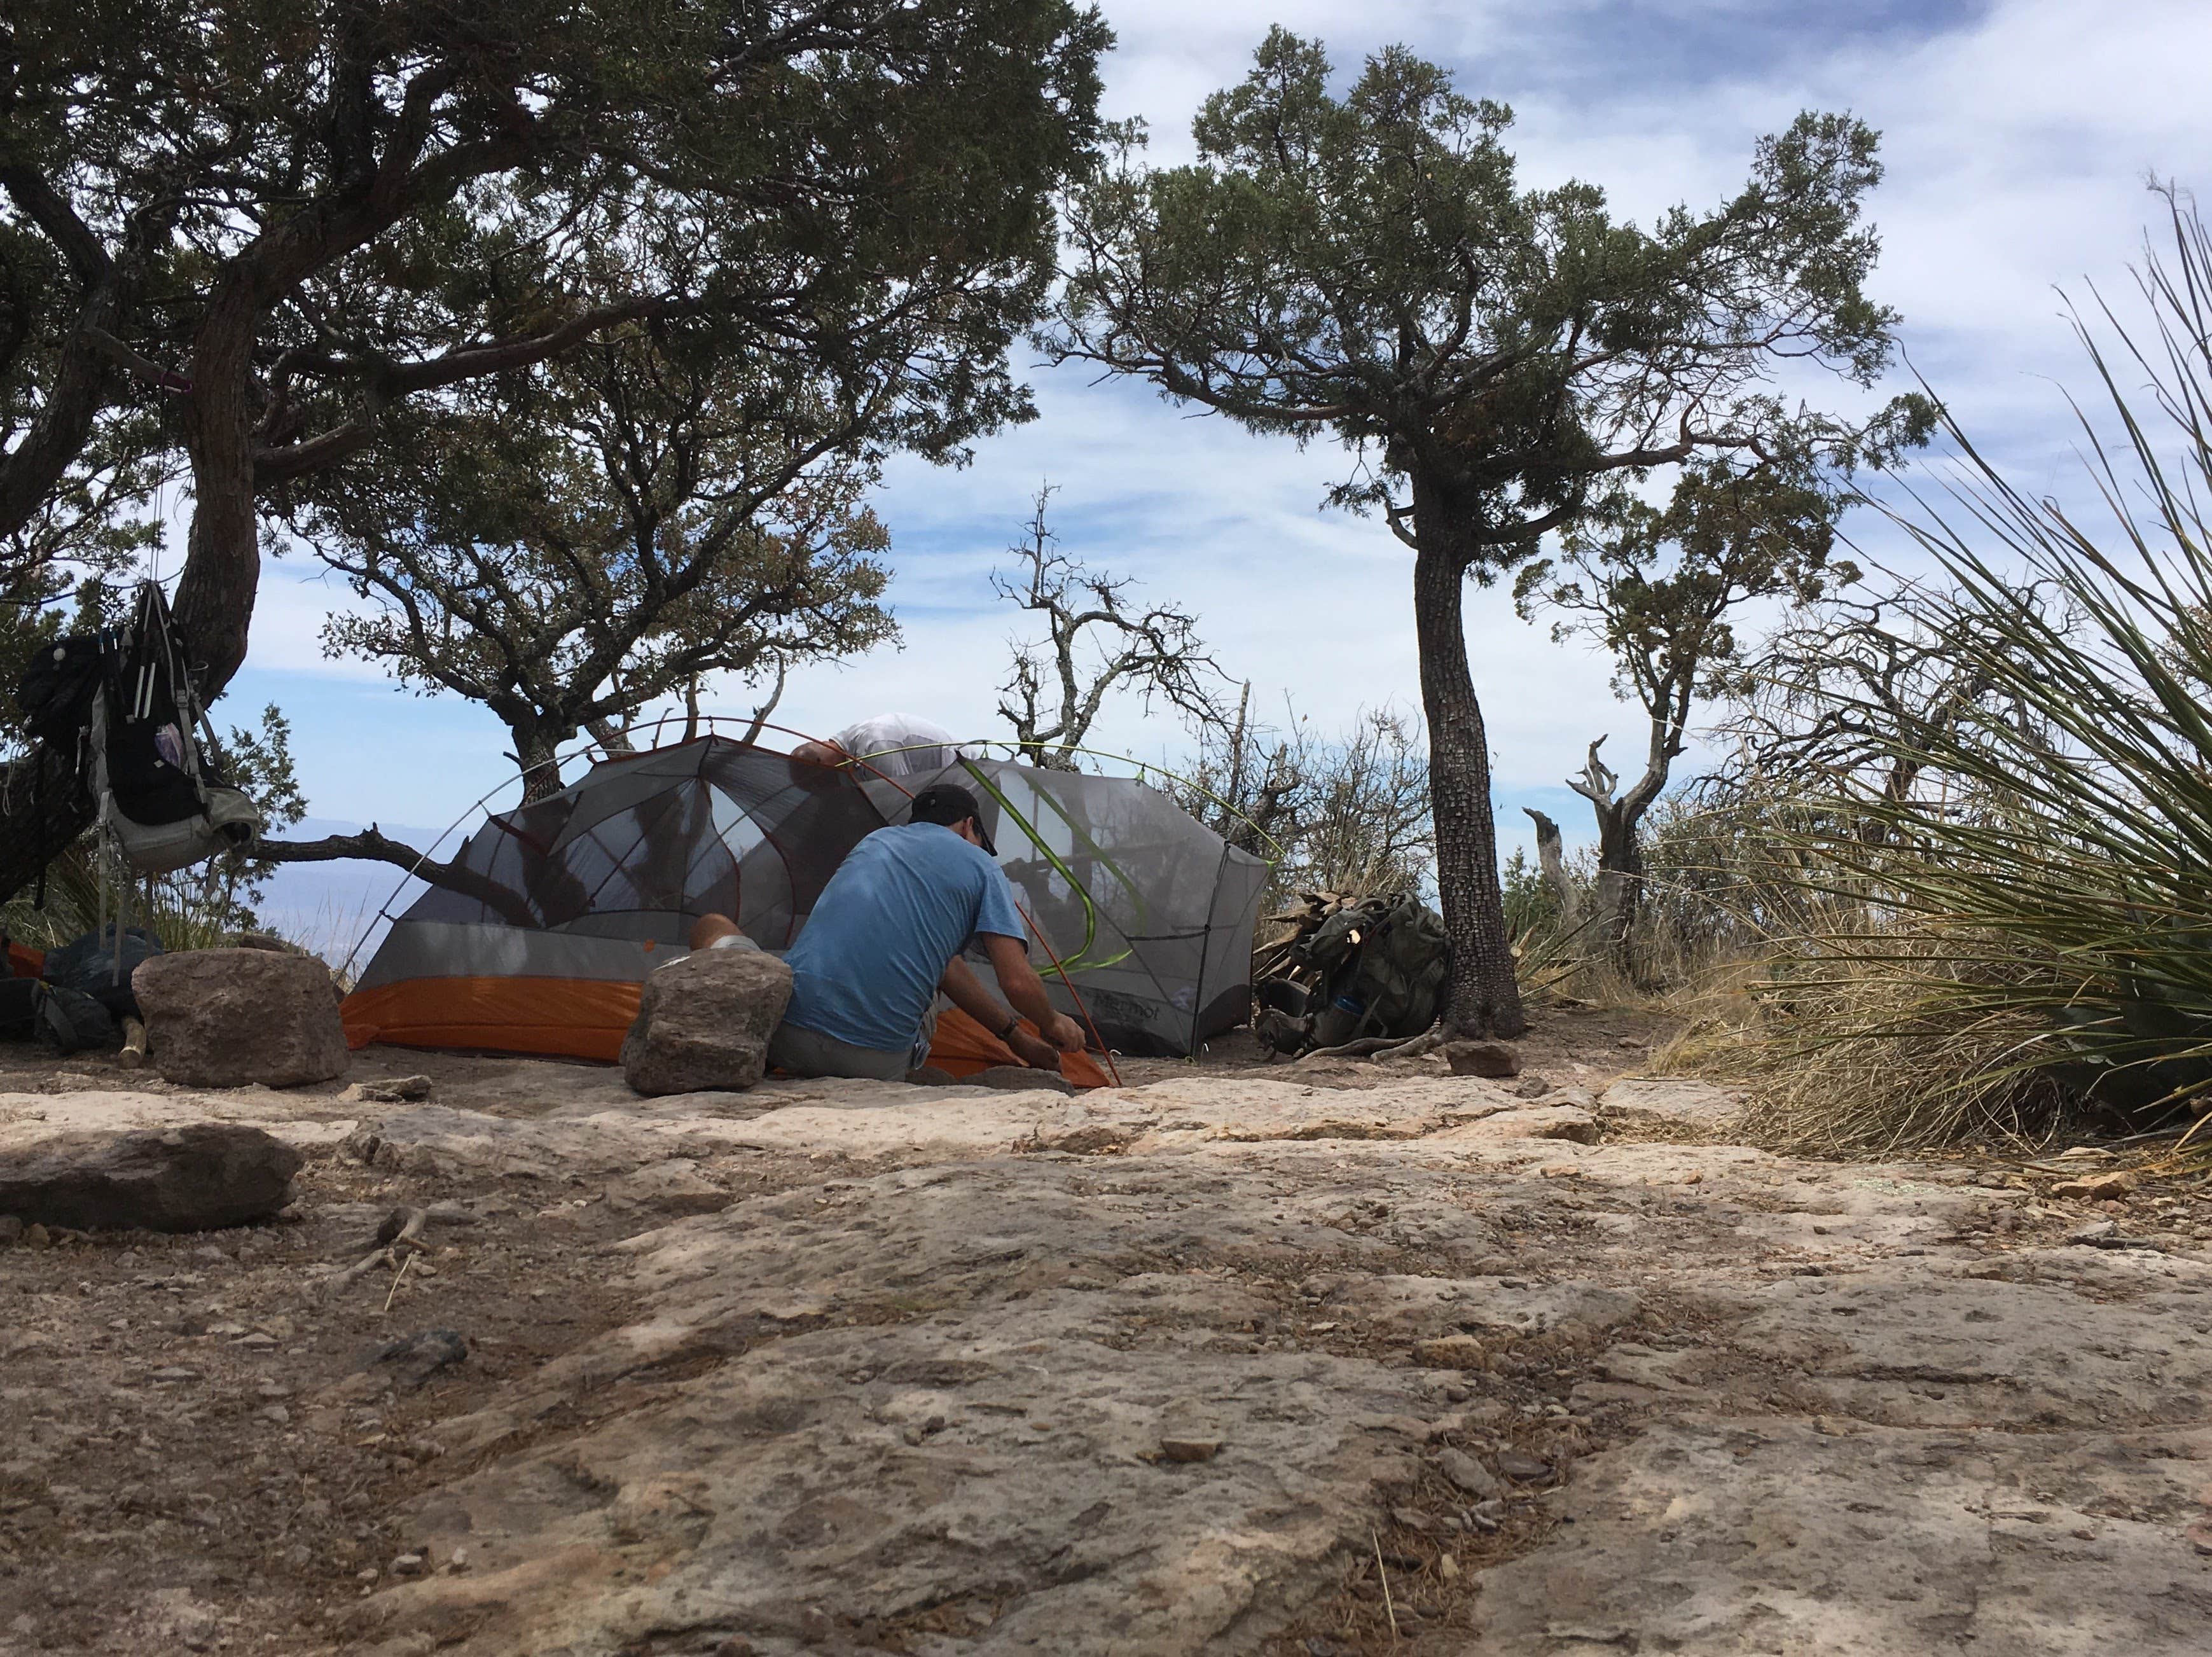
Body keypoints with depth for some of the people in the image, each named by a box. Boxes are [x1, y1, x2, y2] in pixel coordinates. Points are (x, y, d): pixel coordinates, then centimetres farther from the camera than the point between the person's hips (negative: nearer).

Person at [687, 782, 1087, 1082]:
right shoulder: (980, 866, 10)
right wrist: (1052, 1024, 24)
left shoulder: (877, 840, 23)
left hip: (784, 1038, 1)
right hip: (878, 1067, -1)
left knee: (713, 929, 27)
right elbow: (1018, 981, 0)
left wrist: (1012, 1032, 33)